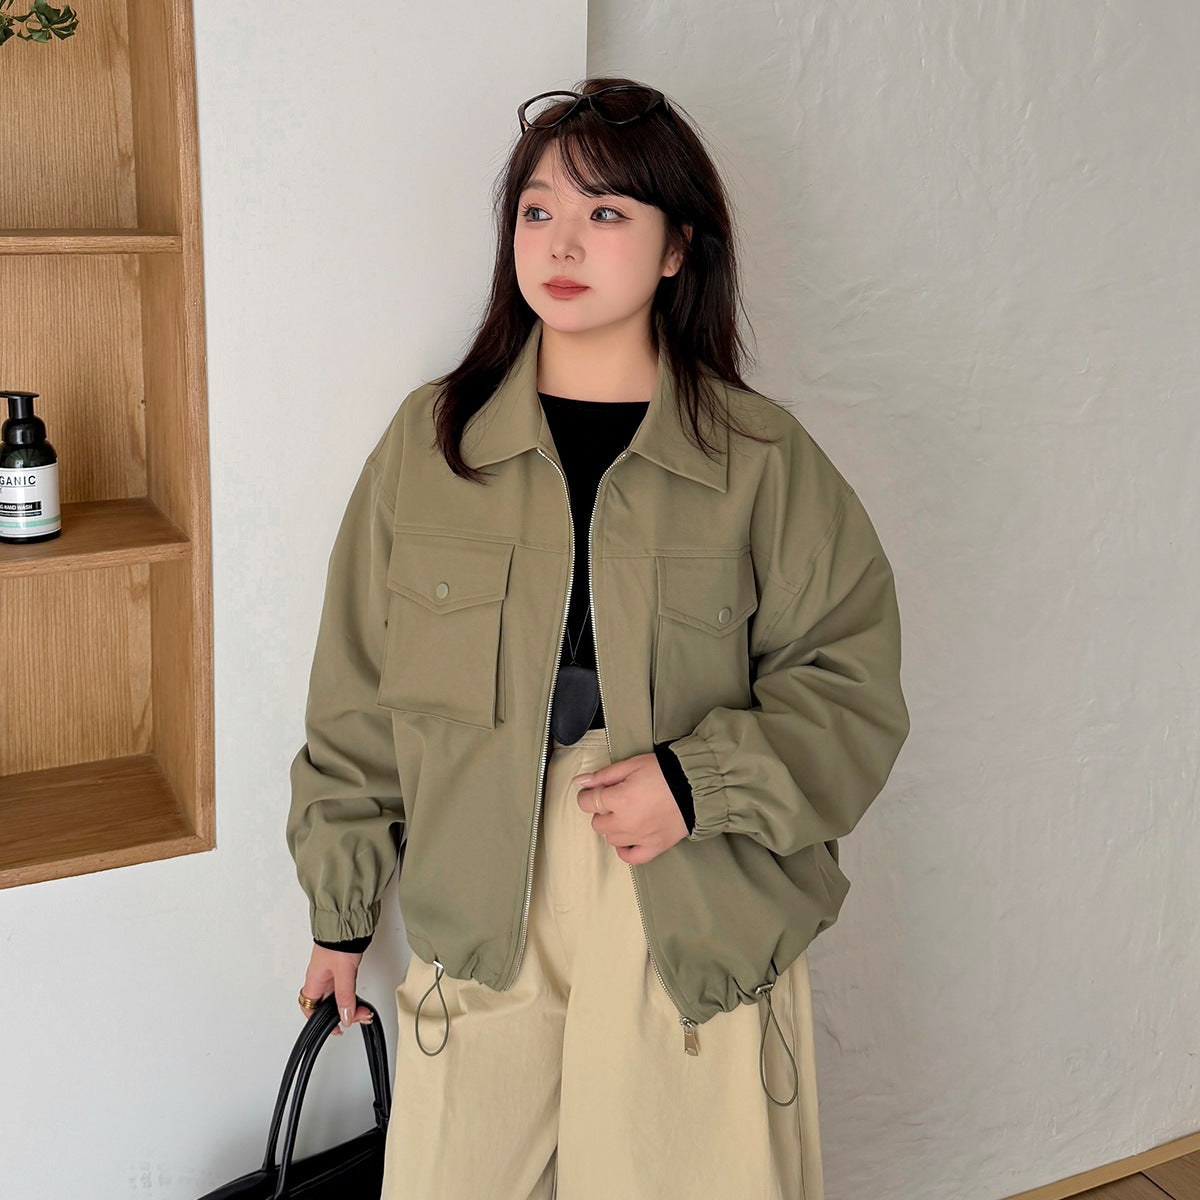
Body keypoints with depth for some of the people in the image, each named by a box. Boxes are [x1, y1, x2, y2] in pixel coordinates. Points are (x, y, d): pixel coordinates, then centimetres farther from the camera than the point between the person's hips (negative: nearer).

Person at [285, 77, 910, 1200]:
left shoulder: (762, 458, -2)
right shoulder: (429, 440, 3)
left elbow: (852, 687, -1)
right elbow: (358, 696, 7)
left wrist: (699, 781, -16)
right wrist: (339, 911, 10)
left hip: (698, 922, -1)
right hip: (479, 916, 2)